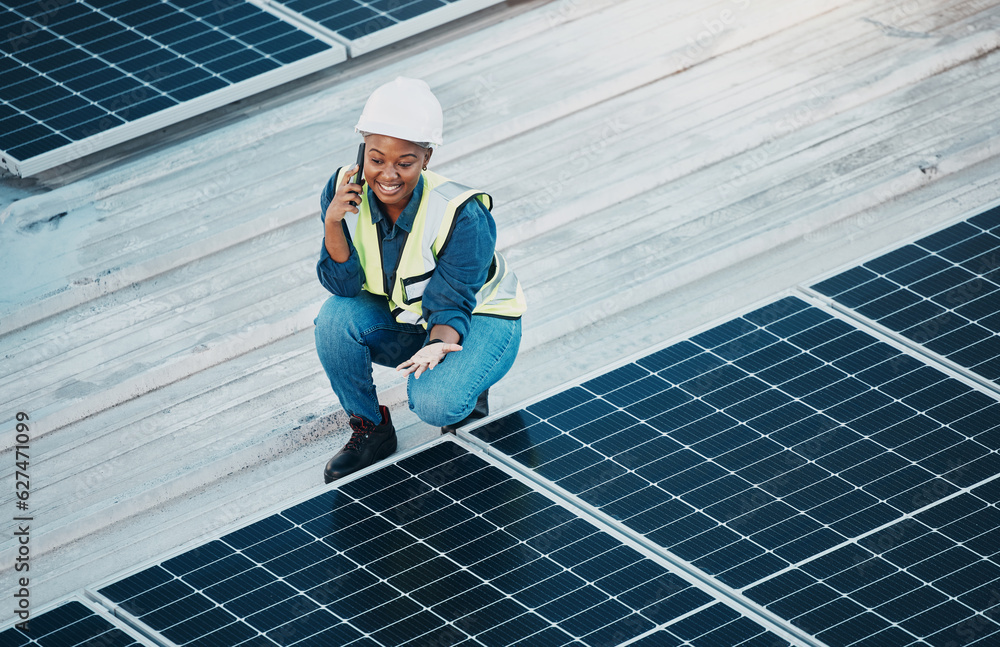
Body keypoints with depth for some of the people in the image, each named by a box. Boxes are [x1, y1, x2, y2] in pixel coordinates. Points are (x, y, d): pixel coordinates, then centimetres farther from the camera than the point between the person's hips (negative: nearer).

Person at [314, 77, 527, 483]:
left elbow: (450, 306, -26)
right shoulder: (345, 191, -19)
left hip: (477, 317, -4)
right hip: (399, 321, 5)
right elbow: (345, 286, -17)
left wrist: (440, 344, -48)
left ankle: (467, 392, 7)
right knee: (336, 318, -27)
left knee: (433, 401, -33)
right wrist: (333, 223, -34)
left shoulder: (463, 216, -30)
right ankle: (369, 430, -3)